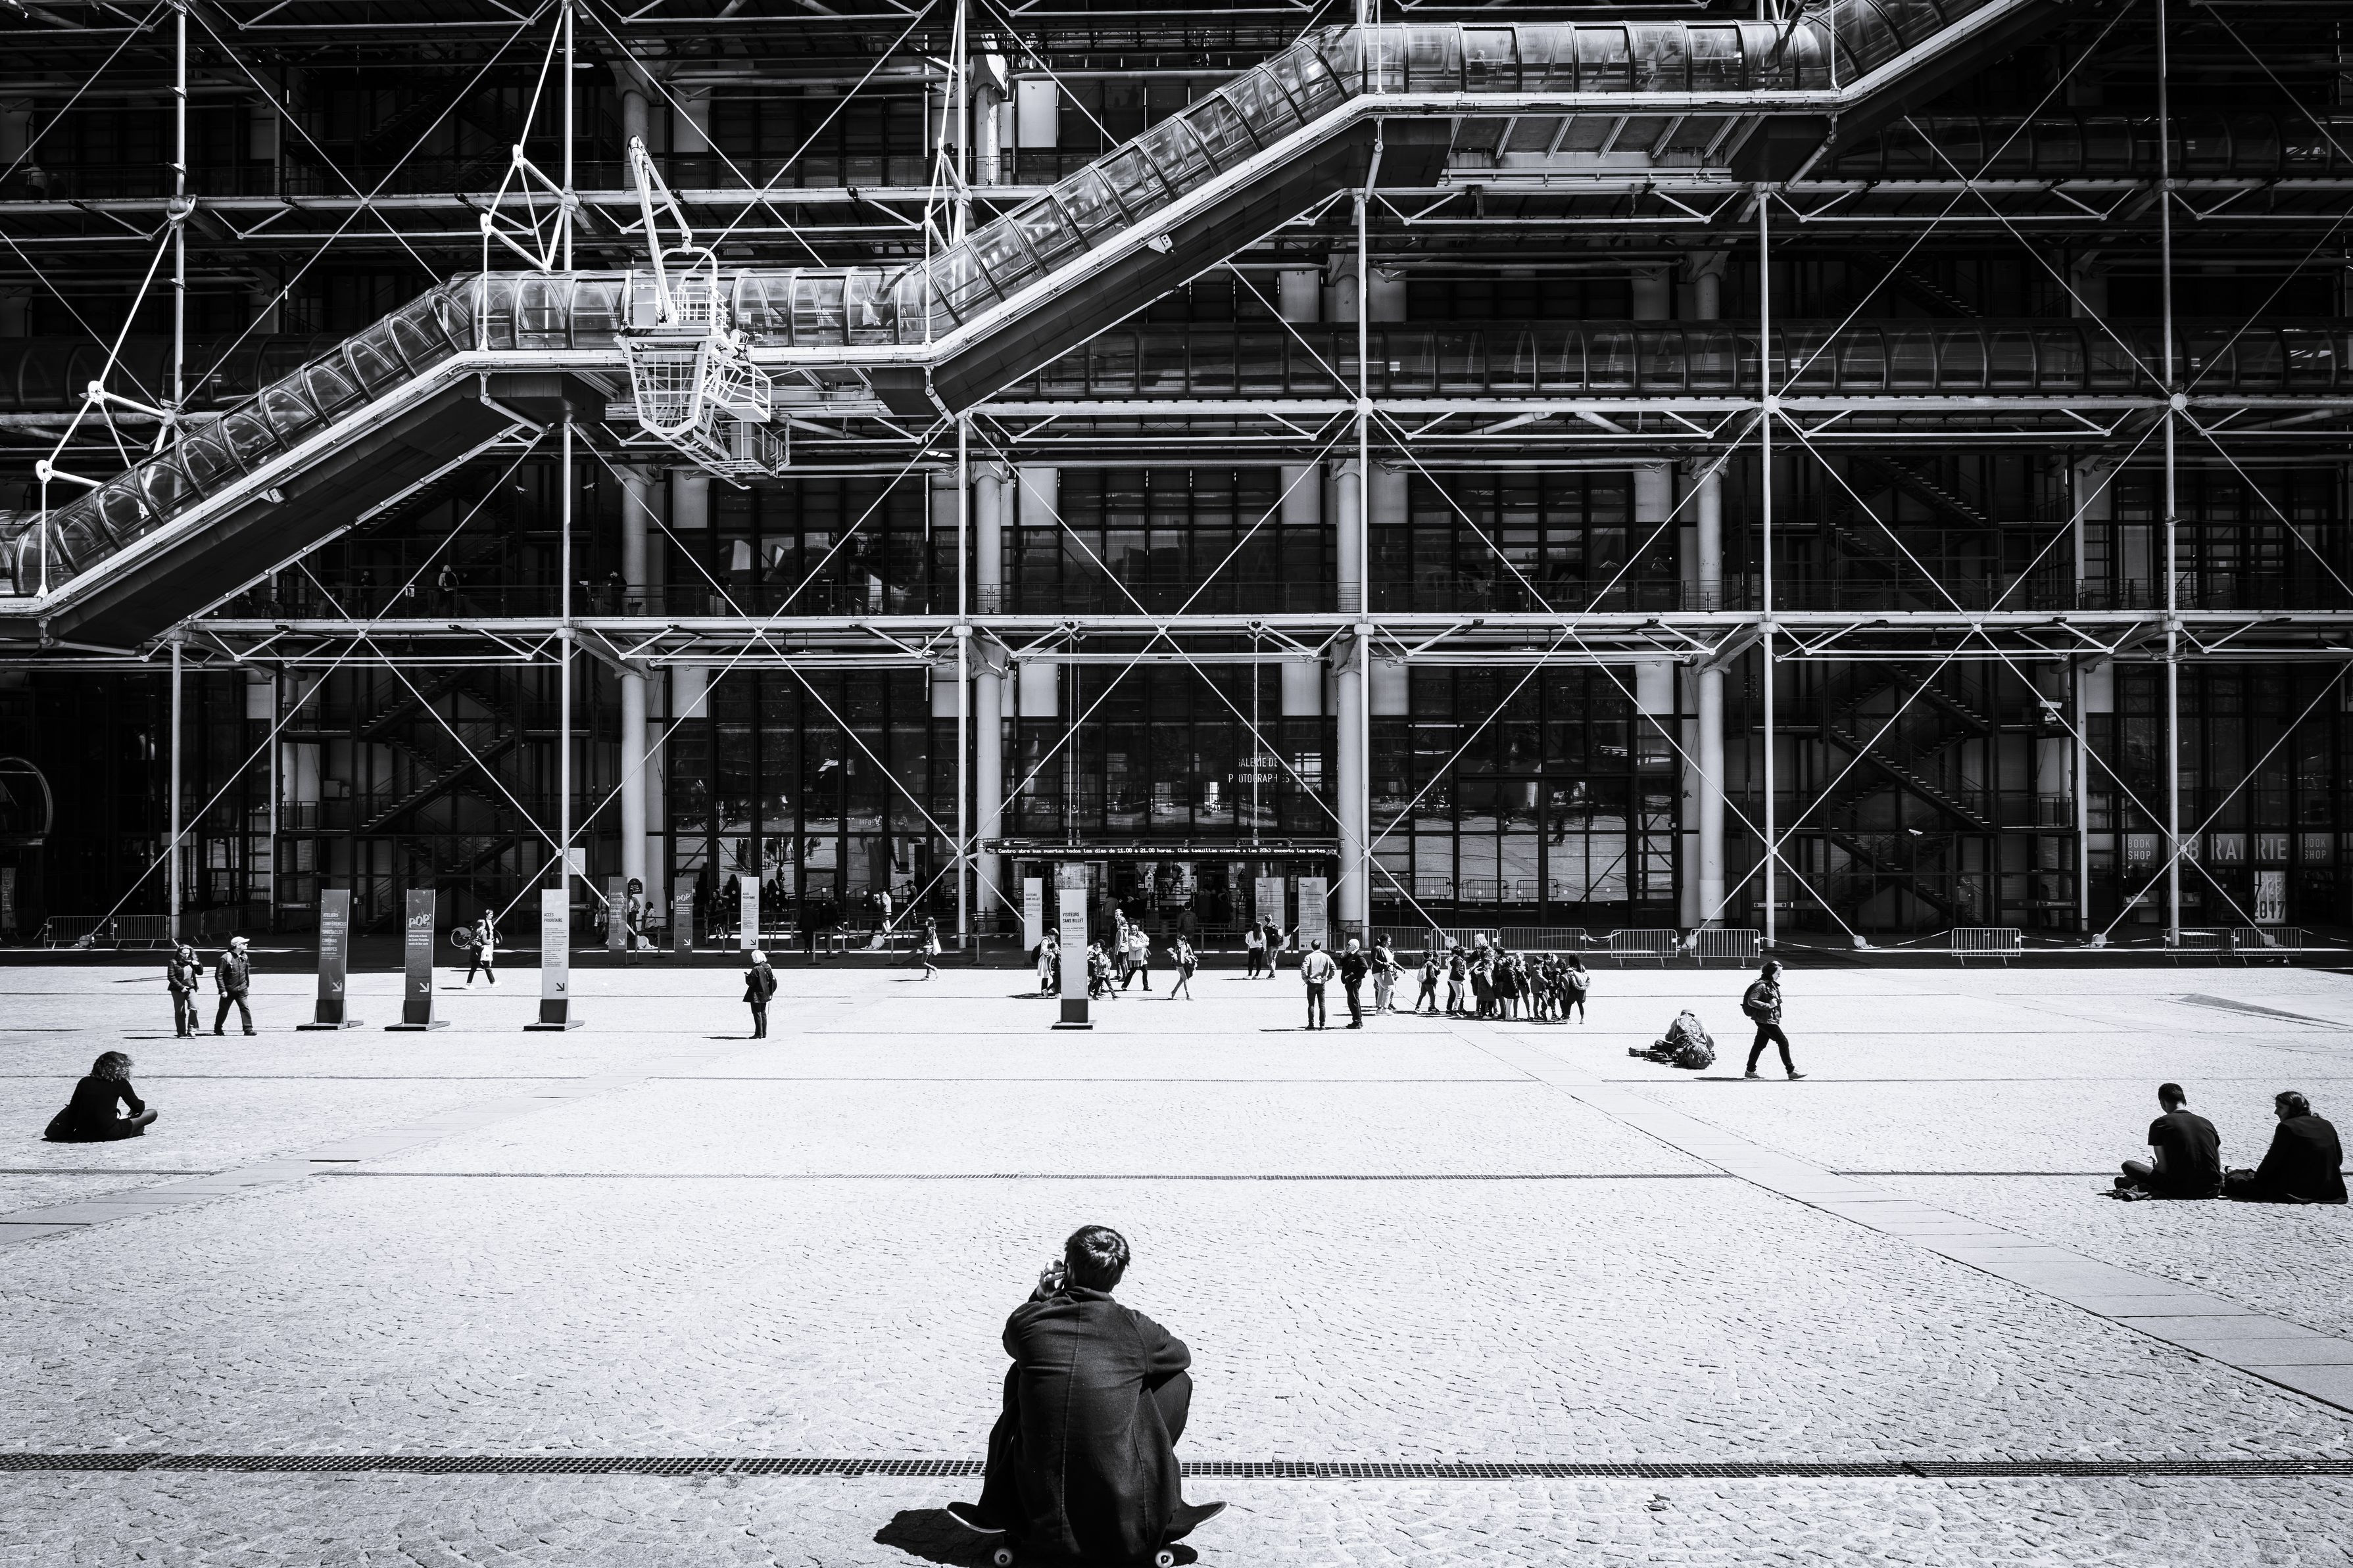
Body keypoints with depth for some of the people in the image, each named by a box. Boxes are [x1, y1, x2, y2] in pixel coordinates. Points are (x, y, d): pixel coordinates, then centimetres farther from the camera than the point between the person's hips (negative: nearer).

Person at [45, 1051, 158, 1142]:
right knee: (152, 1114, 6)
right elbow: (139, 1109, 6)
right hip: (108, 1134, -4)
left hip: (83, 1135, 4)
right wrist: (141, 1103, 29)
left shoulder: (84, 1082, 6)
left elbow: (72, 1110, 8)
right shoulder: (121, 1083, -2)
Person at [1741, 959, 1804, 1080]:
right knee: (1783, 1041, -7)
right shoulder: (1762, 985, -17)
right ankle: (1791, 1071, -3)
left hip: (1770, 1019, 10)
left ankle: (1750, 1071, 19)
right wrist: (1768, 1006, -24)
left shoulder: (1772, 984, 12)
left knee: (1759, 1044, 13)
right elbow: (1751, 1001, -23)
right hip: (1765, 1020, -10)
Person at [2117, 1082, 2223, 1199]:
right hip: (2212, 1192, 4)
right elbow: (2218, 1166, 13)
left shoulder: (2160, 1124, -2)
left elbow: (2163, 1168, -5)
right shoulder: (2207, 1123, 11)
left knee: (2128, 1165, 10)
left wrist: (2155, 1165, 19)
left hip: (2182, 1190, -4)